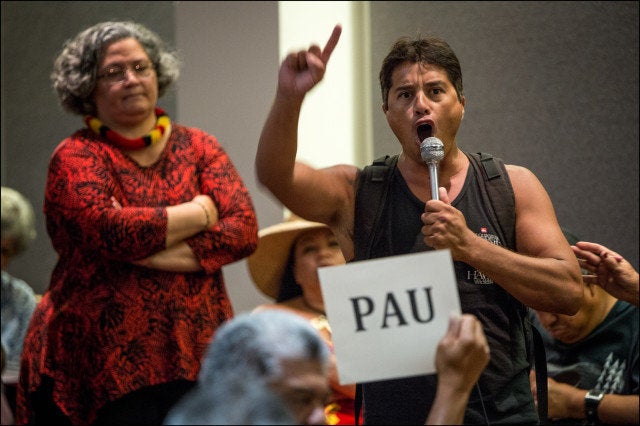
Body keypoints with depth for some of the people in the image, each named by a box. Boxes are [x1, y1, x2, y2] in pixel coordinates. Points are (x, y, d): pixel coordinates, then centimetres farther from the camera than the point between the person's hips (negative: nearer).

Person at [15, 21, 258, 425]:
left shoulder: (198, 146, 12)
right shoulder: (76, 156, 1)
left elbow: (244, 231, -1)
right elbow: (109, 229, -17)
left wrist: (147, 250, -12)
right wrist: (201, 212, -4)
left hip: (197, 357, 3)